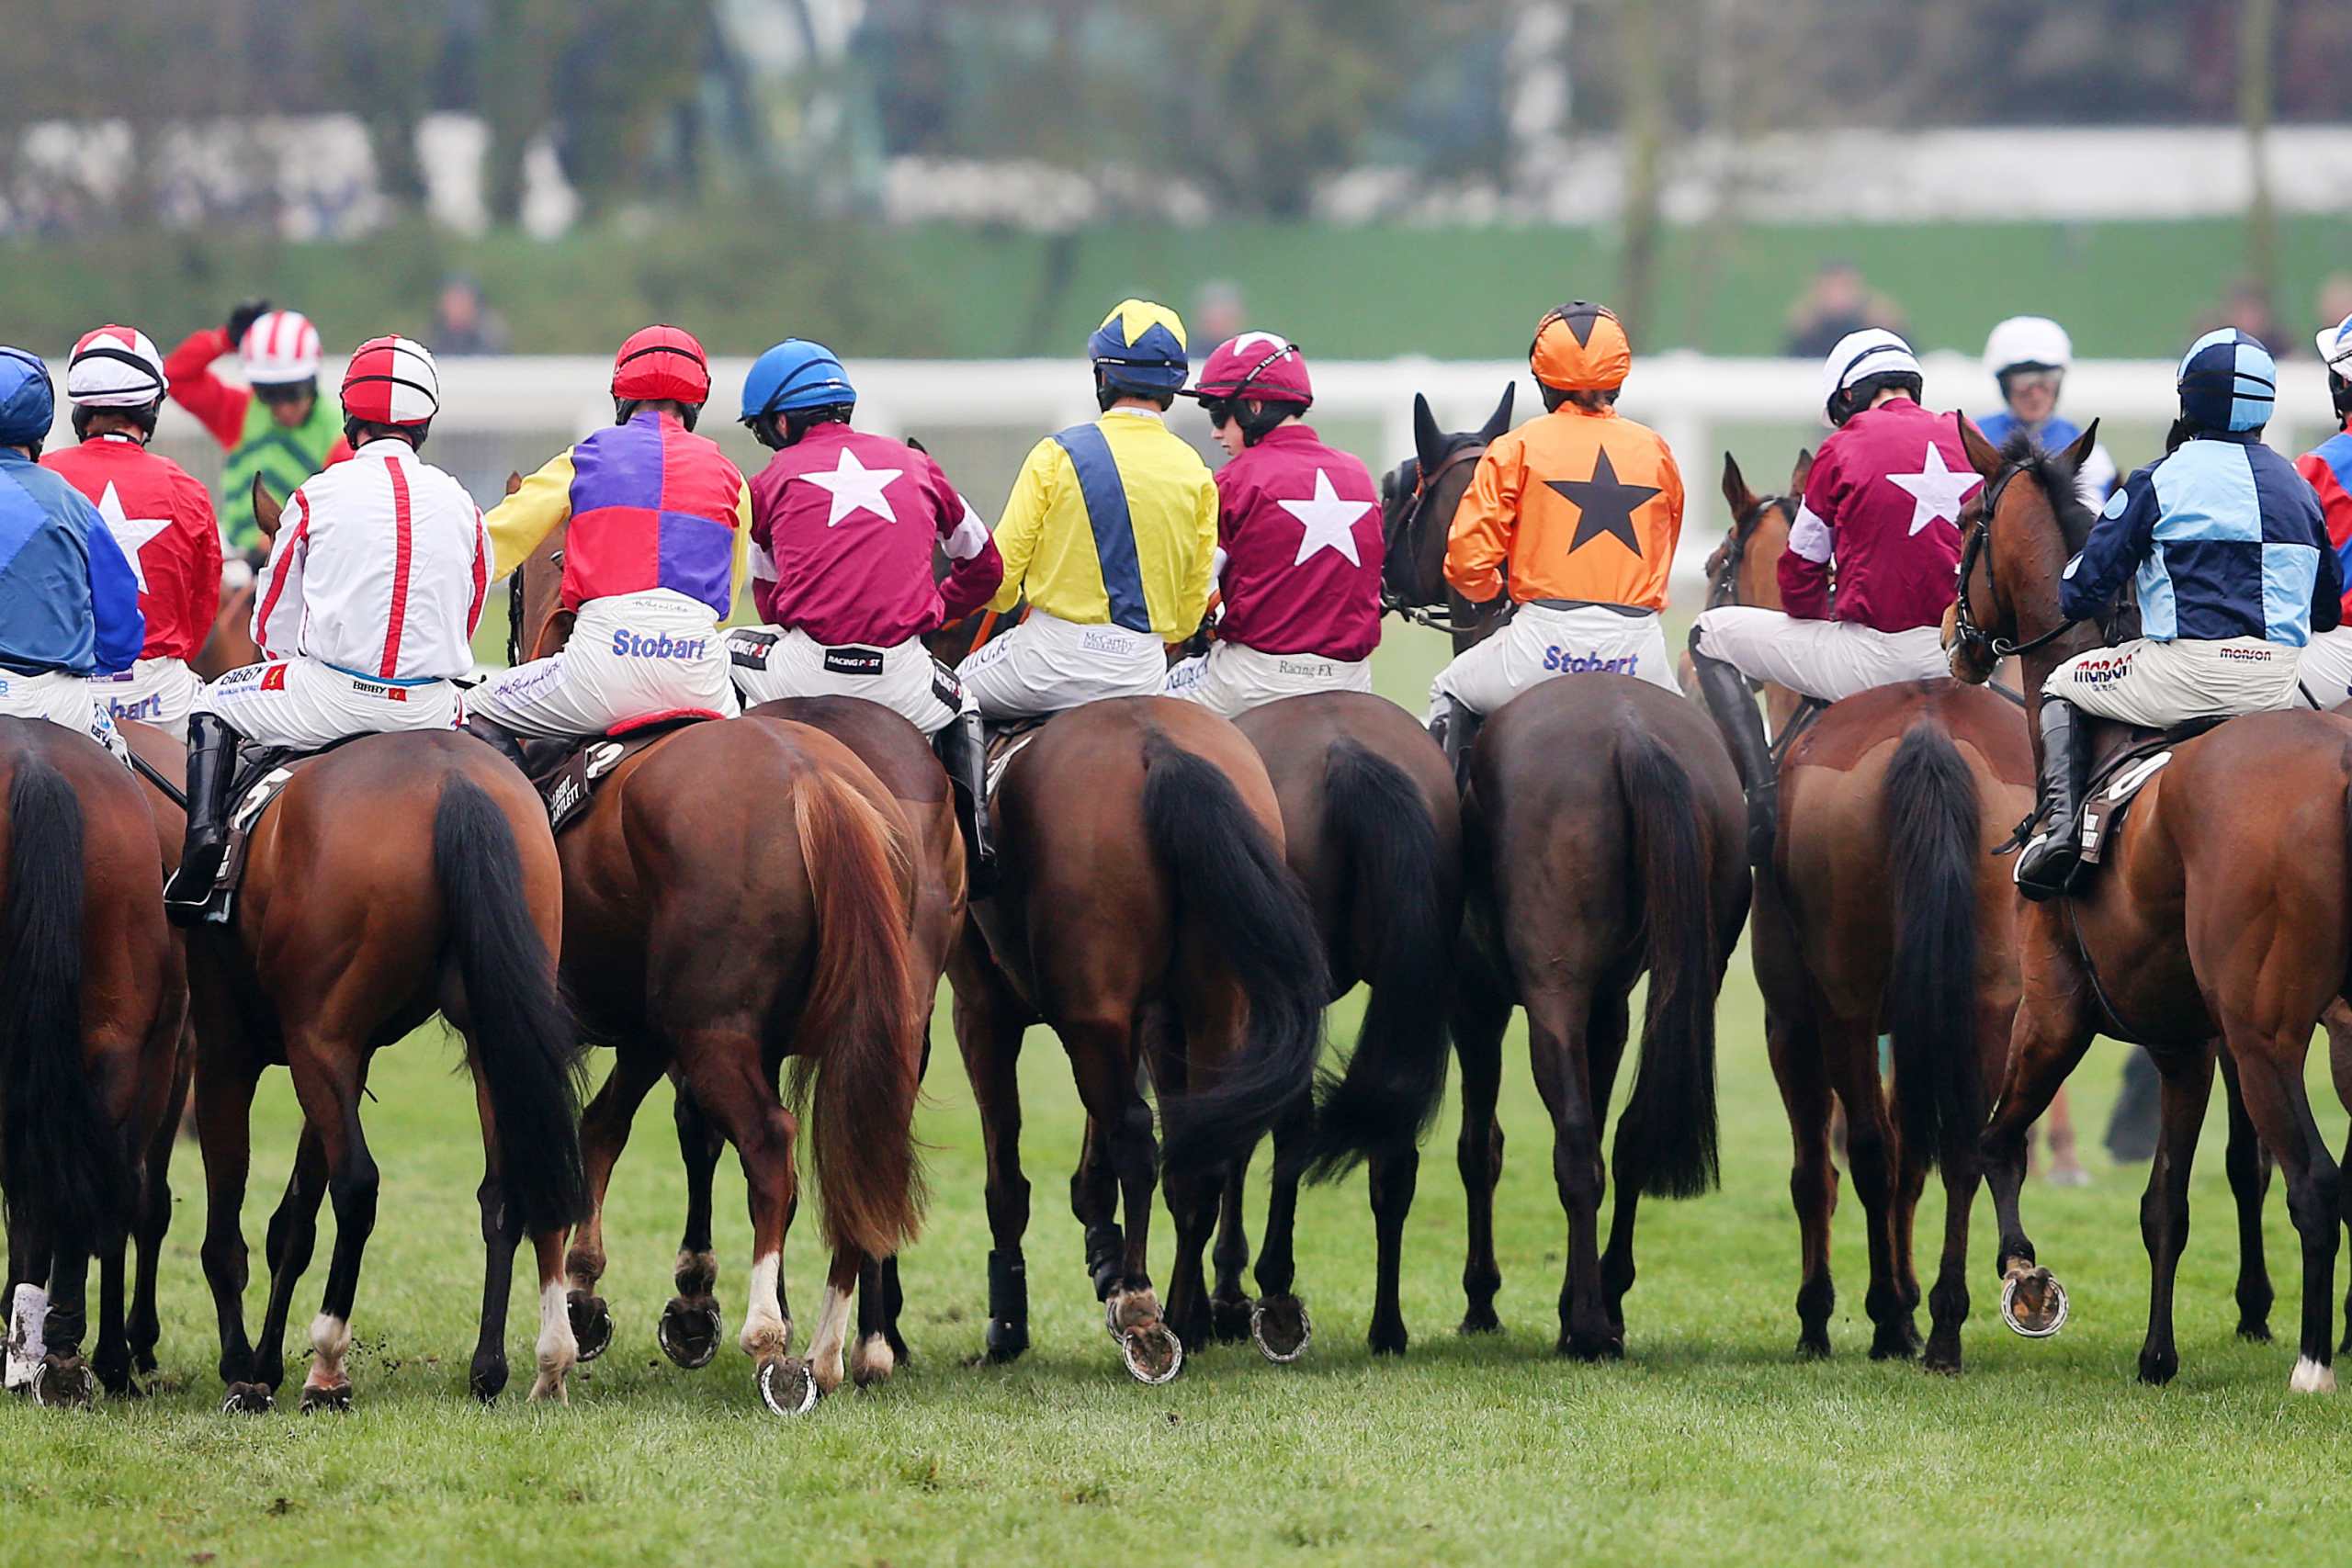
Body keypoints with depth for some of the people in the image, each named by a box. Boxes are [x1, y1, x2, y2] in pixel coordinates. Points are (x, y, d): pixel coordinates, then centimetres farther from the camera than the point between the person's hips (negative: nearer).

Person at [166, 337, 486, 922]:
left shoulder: (317, 496, 1)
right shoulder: (461, 507, 8)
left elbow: (273, 626, 9)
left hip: (329, 696, -2)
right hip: (427, 705, 2)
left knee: (214, 705, 22)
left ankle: (206, 836, 1)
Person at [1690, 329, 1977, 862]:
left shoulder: (1846, 447, -3)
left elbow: (1800, 573, 3)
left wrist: (1822, 621, 22)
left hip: (1874, 657, -5)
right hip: (1957, 658, 5)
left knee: (1711, 637, 12)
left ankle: (1765, 792, -1)